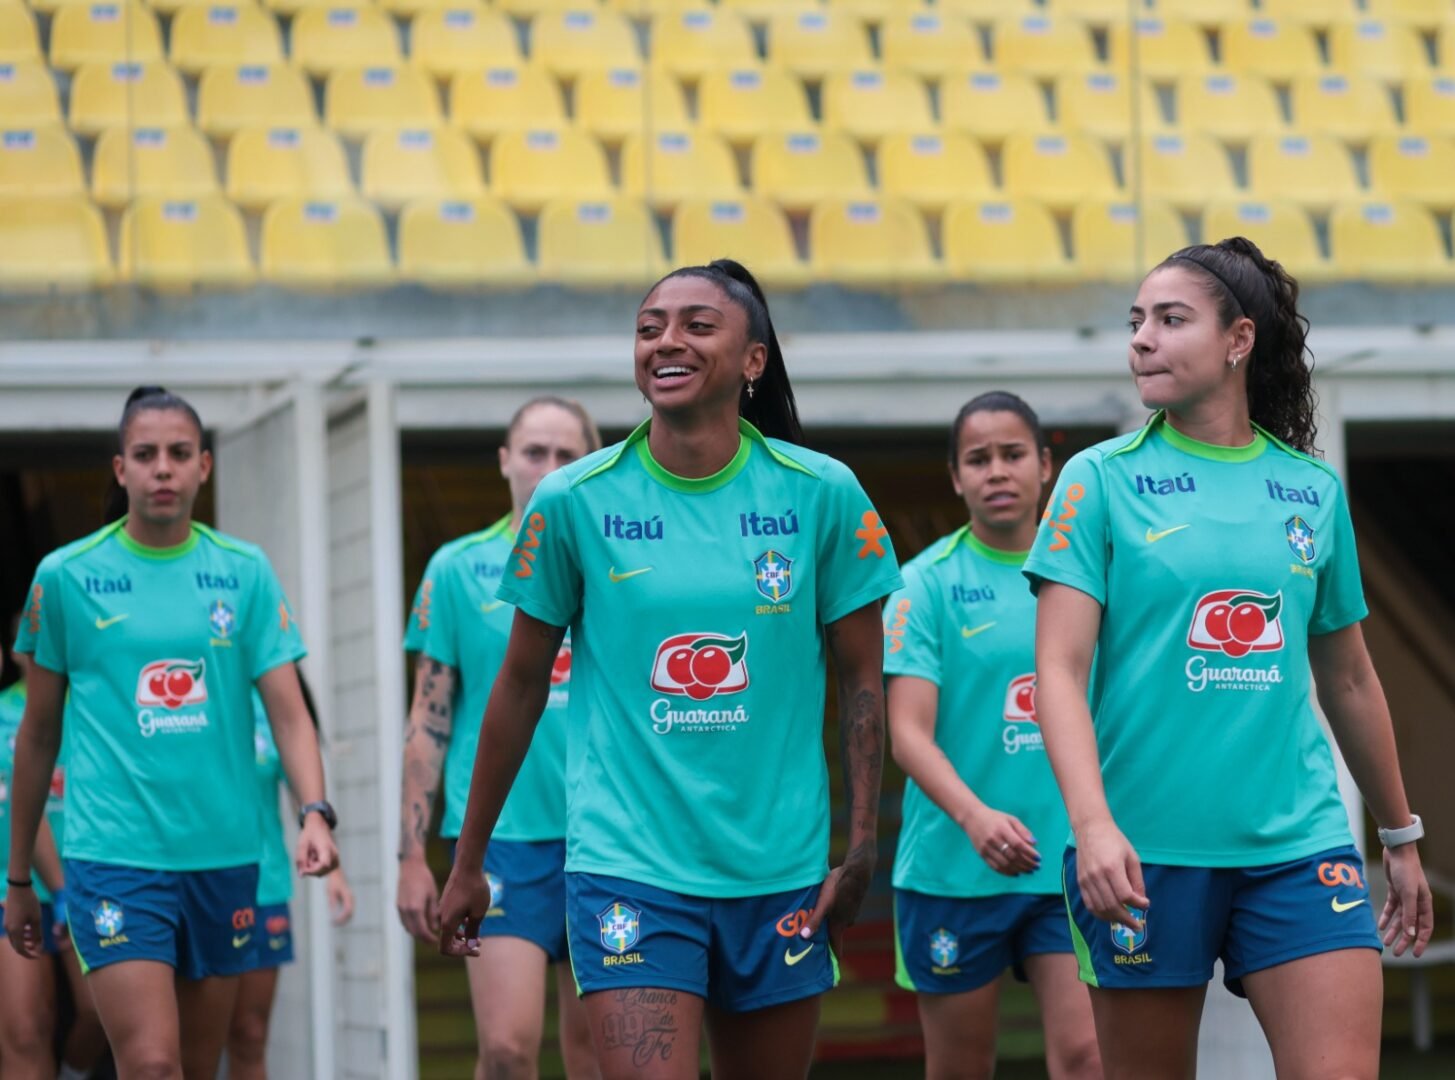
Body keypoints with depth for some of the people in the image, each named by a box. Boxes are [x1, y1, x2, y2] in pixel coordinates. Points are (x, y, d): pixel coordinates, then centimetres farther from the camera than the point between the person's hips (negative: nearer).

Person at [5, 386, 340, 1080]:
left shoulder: (246, 573, 5)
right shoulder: (66, 577, 1)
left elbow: (288, 712, 2)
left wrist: (315, 813, -17)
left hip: (223, 859, 3)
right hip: (112, 859, -3)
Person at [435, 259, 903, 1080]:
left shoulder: (822, 494, -1)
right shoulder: (574, 502, -2)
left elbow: (864, 680, 5)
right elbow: (521, 685, 7)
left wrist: (861, 850, -2)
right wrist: (467, 863, 11)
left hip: (781, 872, 2)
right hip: (628, 870, -2)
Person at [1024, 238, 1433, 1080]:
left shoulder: (1314, 490, 9)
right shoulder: (1102, 479, 1)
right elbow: (1059, 668, -7)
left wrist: (1401, 835, 25)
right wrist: (1092, 821, -22)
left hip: (1296, 843, 2)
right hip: (1145, 848, -2)